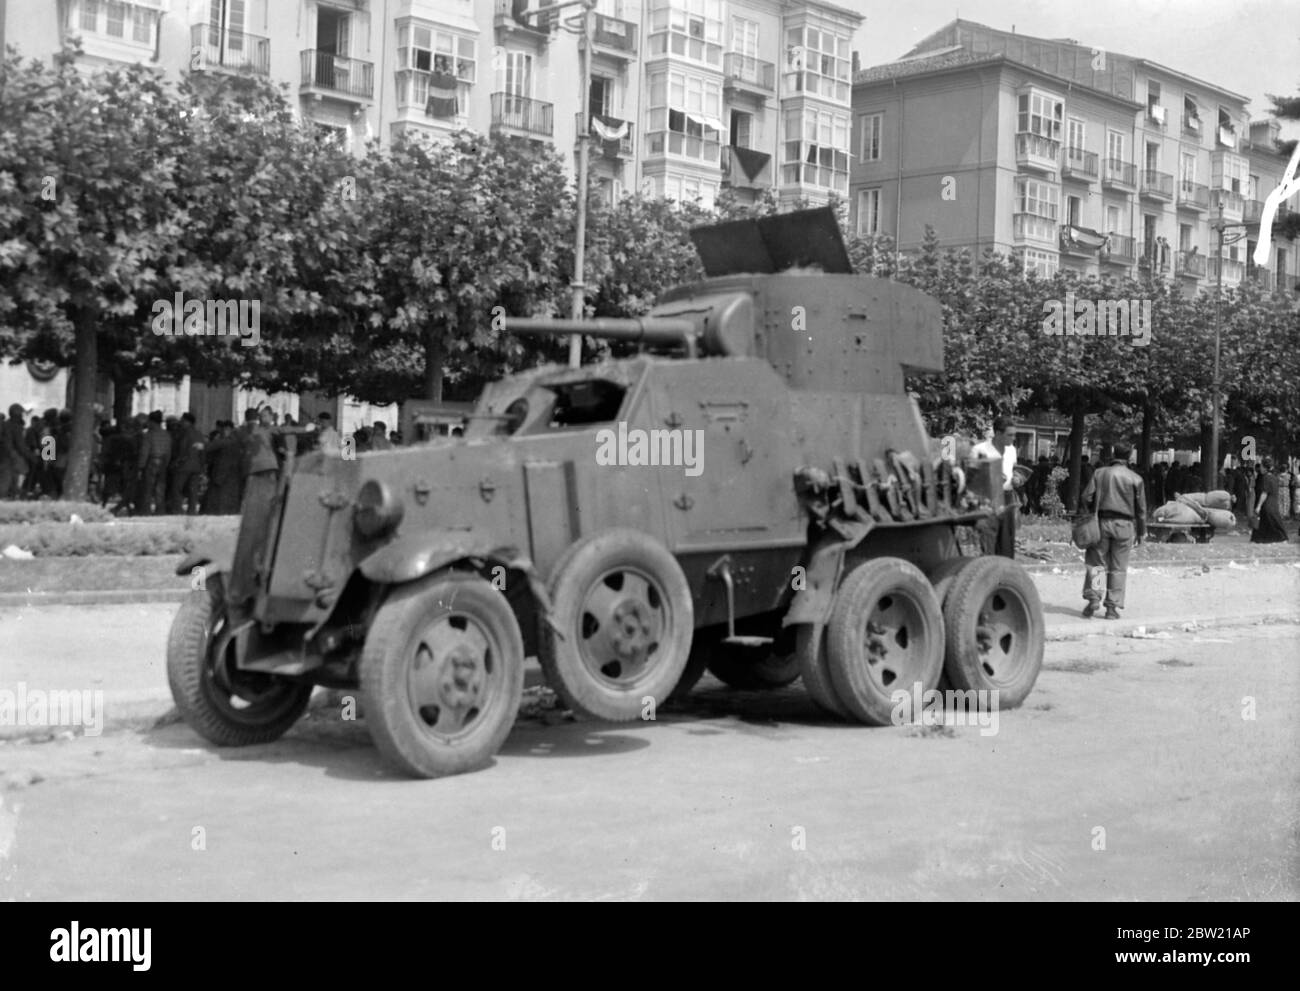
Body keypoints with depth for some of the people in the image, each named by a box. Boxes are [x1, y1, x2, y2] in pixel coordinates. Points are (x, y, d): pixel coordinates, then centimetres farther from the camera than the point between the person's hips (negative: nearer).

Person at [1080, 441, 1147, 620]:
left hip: (1102, 522, 0)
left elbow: (1087, 498, -3)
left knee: (1094, 561, 9)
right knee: (1118, 568, 5)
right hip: (1124, 525, 0)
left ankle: (1092, 596, -8)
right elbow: (1141, 507, 3)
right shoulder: (1135, 478, 2)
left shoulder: (1099, 473, 2)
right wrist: (1141, 531, 11)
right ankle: (1112, 607, 4)